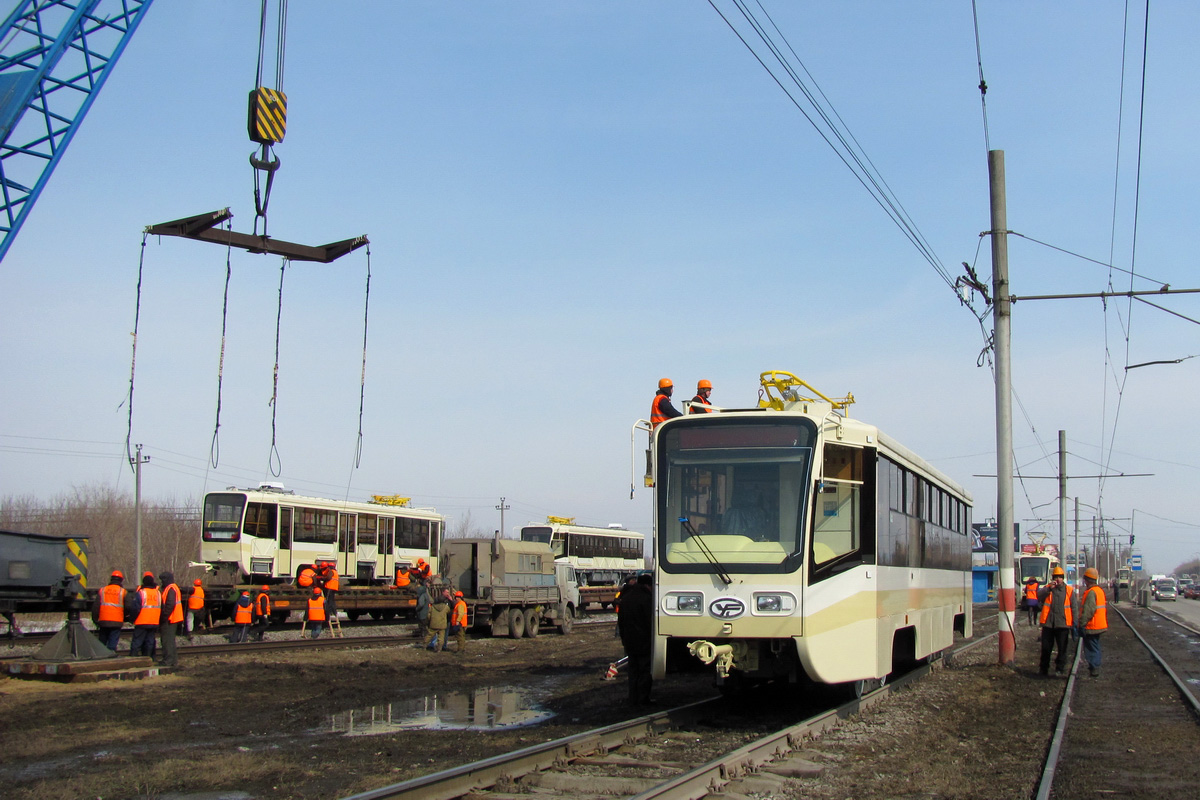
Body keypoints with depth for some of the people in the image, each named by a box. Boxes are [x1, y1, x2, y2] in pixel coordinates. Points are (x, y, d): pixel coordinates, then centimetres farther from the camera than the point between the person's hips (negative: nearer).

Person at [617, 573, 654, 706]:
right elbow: (651, 621, -17)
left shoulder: (625, 597, 10)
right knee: (645, 671, 1)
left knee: (633, 671, 13)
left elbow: (620, 621, 16)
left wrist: (624, 639, 21)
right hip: (644, 643, -7)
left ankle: (633, 699, 14)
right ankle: (643, 699, 1)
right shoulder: (646, 598, -15)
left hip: (630, 643, 7)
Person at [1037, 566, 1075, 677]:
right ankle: (1043, 668, 20)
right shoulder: (1047, 588, 6)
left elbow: (1074, 607, 6)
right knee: (1046, 648, 8)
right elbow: (1039, 596, -13)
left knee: (1062, 648, 6)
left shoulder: (1069, 590, 5)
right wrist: (1049, 588, -23)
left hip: (1063, 624, -1)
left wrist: (1074, 624, 1)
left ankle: (1059, 669, 18)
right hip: (1048, 623, 1)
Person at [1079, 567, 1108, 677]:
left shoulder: (1091, 592, -19)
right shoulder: (1100, 590, 12)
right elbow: (1104, 607, 21)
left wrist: (1081, 624, -21)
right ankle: (1095, 669, 24)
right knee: (1095, 648, 18)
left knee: (1091, 648, -3)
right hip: (1099, 625, 10)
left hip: (1091, 627, -10)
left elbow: (1088, 611, -25)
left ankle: (1094, 670, -3)